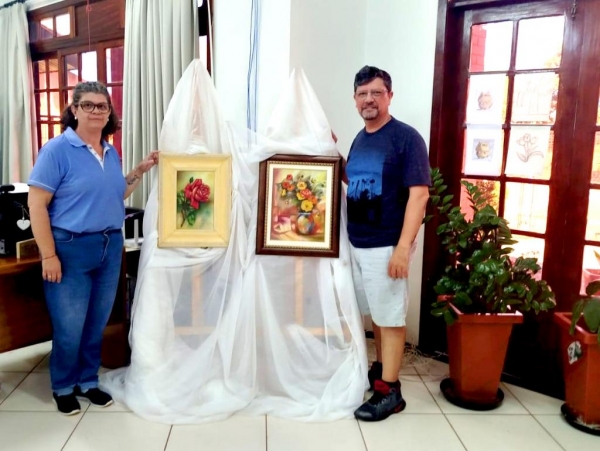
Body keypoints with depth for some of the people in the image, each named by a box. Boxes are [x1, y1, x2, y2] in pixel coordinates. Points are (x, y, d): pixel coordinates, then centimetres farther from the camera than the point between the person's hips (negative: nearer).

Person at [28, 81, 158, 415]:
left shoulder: (111, 153, 9)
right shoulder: (57, 149, -11)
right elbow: (36, 205, -13)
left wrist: (141, 171, 6)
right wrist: (49, 255, -17)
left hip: (111, 247, 6)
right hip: (71, 248, -6)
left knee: (98, 323, 15)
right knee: (69, 326, 5)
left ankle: (88, 381, 32)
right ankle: (63, 387, 27)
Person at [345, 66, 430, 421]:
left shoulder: (407, 138, -12)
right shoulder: (360, 139, 11)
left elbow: (419, 194, -18)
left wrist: (403, 247, -24)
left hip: (387, 246, -7)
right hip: (357, 243, 7)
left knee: (391, 317, 2)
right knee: (375, 313, 18)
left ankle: (390, 391, 12)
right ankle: (381, 369, 35)